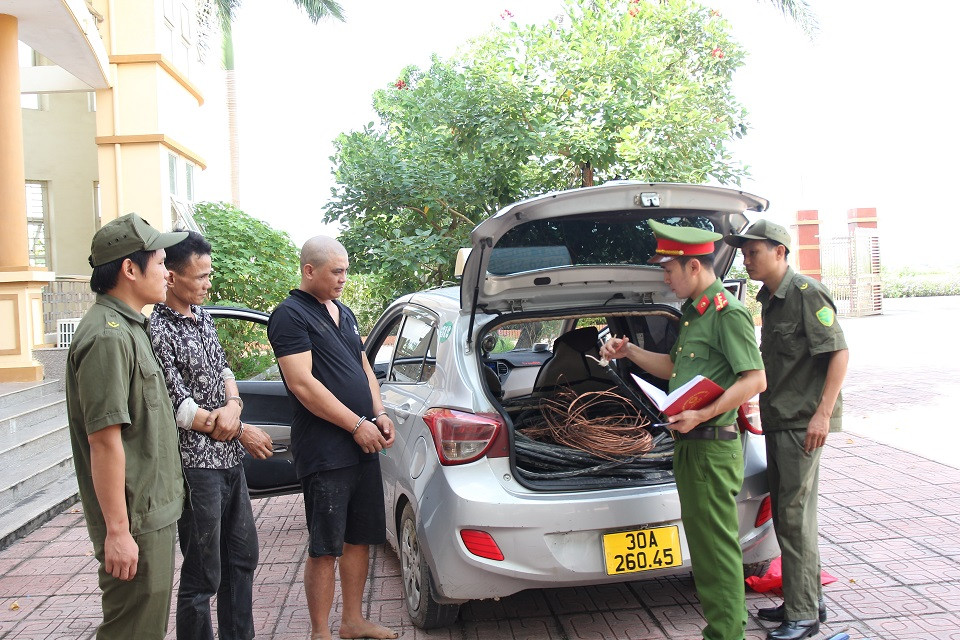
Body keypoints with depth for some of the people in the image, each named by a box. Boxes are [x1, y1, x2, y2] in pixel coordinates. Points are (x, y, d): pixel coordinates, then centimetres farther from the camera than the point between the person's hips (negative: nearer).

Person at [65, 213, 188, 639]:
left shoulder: (127, 328, 12)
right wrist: (117, 531, -23)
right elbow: (105, 441, -24)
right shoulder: (108, 337, -21)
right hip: (134, 521, -10)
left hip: (153, 511, 10)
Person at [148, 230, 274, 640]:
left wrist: (233, 404, -9)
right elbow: (181, 409, -18)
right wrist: (242, 432, -10)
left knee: (242, 556, 20)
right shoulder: (157, 331, -18)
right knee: (203, 576, 3)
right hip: (197, 465, -9)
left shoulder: (201, 315, 9)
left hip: (230, 459, 9)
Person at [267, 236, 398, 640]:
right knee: (325, 548, 0)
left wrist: (379, 413, 5)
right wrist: (357, 425, -17)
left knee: (360, 538, 15)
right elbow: (302, 384, -18)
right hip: (324, 452, -8)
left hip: (362, 447, 8)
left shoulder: (343, 313, 17)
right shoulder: (291, 315, -10)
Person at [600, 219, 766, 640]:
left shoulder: (728, 312, -14)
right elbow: (674, 368, 27)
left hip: (713, 446, -10)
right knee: (701, 540, 17)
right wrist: (628, 351, 18)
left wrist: (703, 414, -27)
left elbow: (755, 379, -21)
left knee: (718, 543, -2)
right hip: (689, 445, 10)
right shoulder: (693, 312, 16)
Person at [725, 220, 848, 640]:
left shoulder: (805, 292, -13)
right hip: (777, 420, 9)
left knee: (795, 515, -5)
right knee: (784, 513, 14)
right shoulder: (768, 299, 14)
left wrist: (823, 413, -21)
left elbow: (839, 352, -17)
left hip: (803, 422, -9)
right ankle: (807, 601, 27)